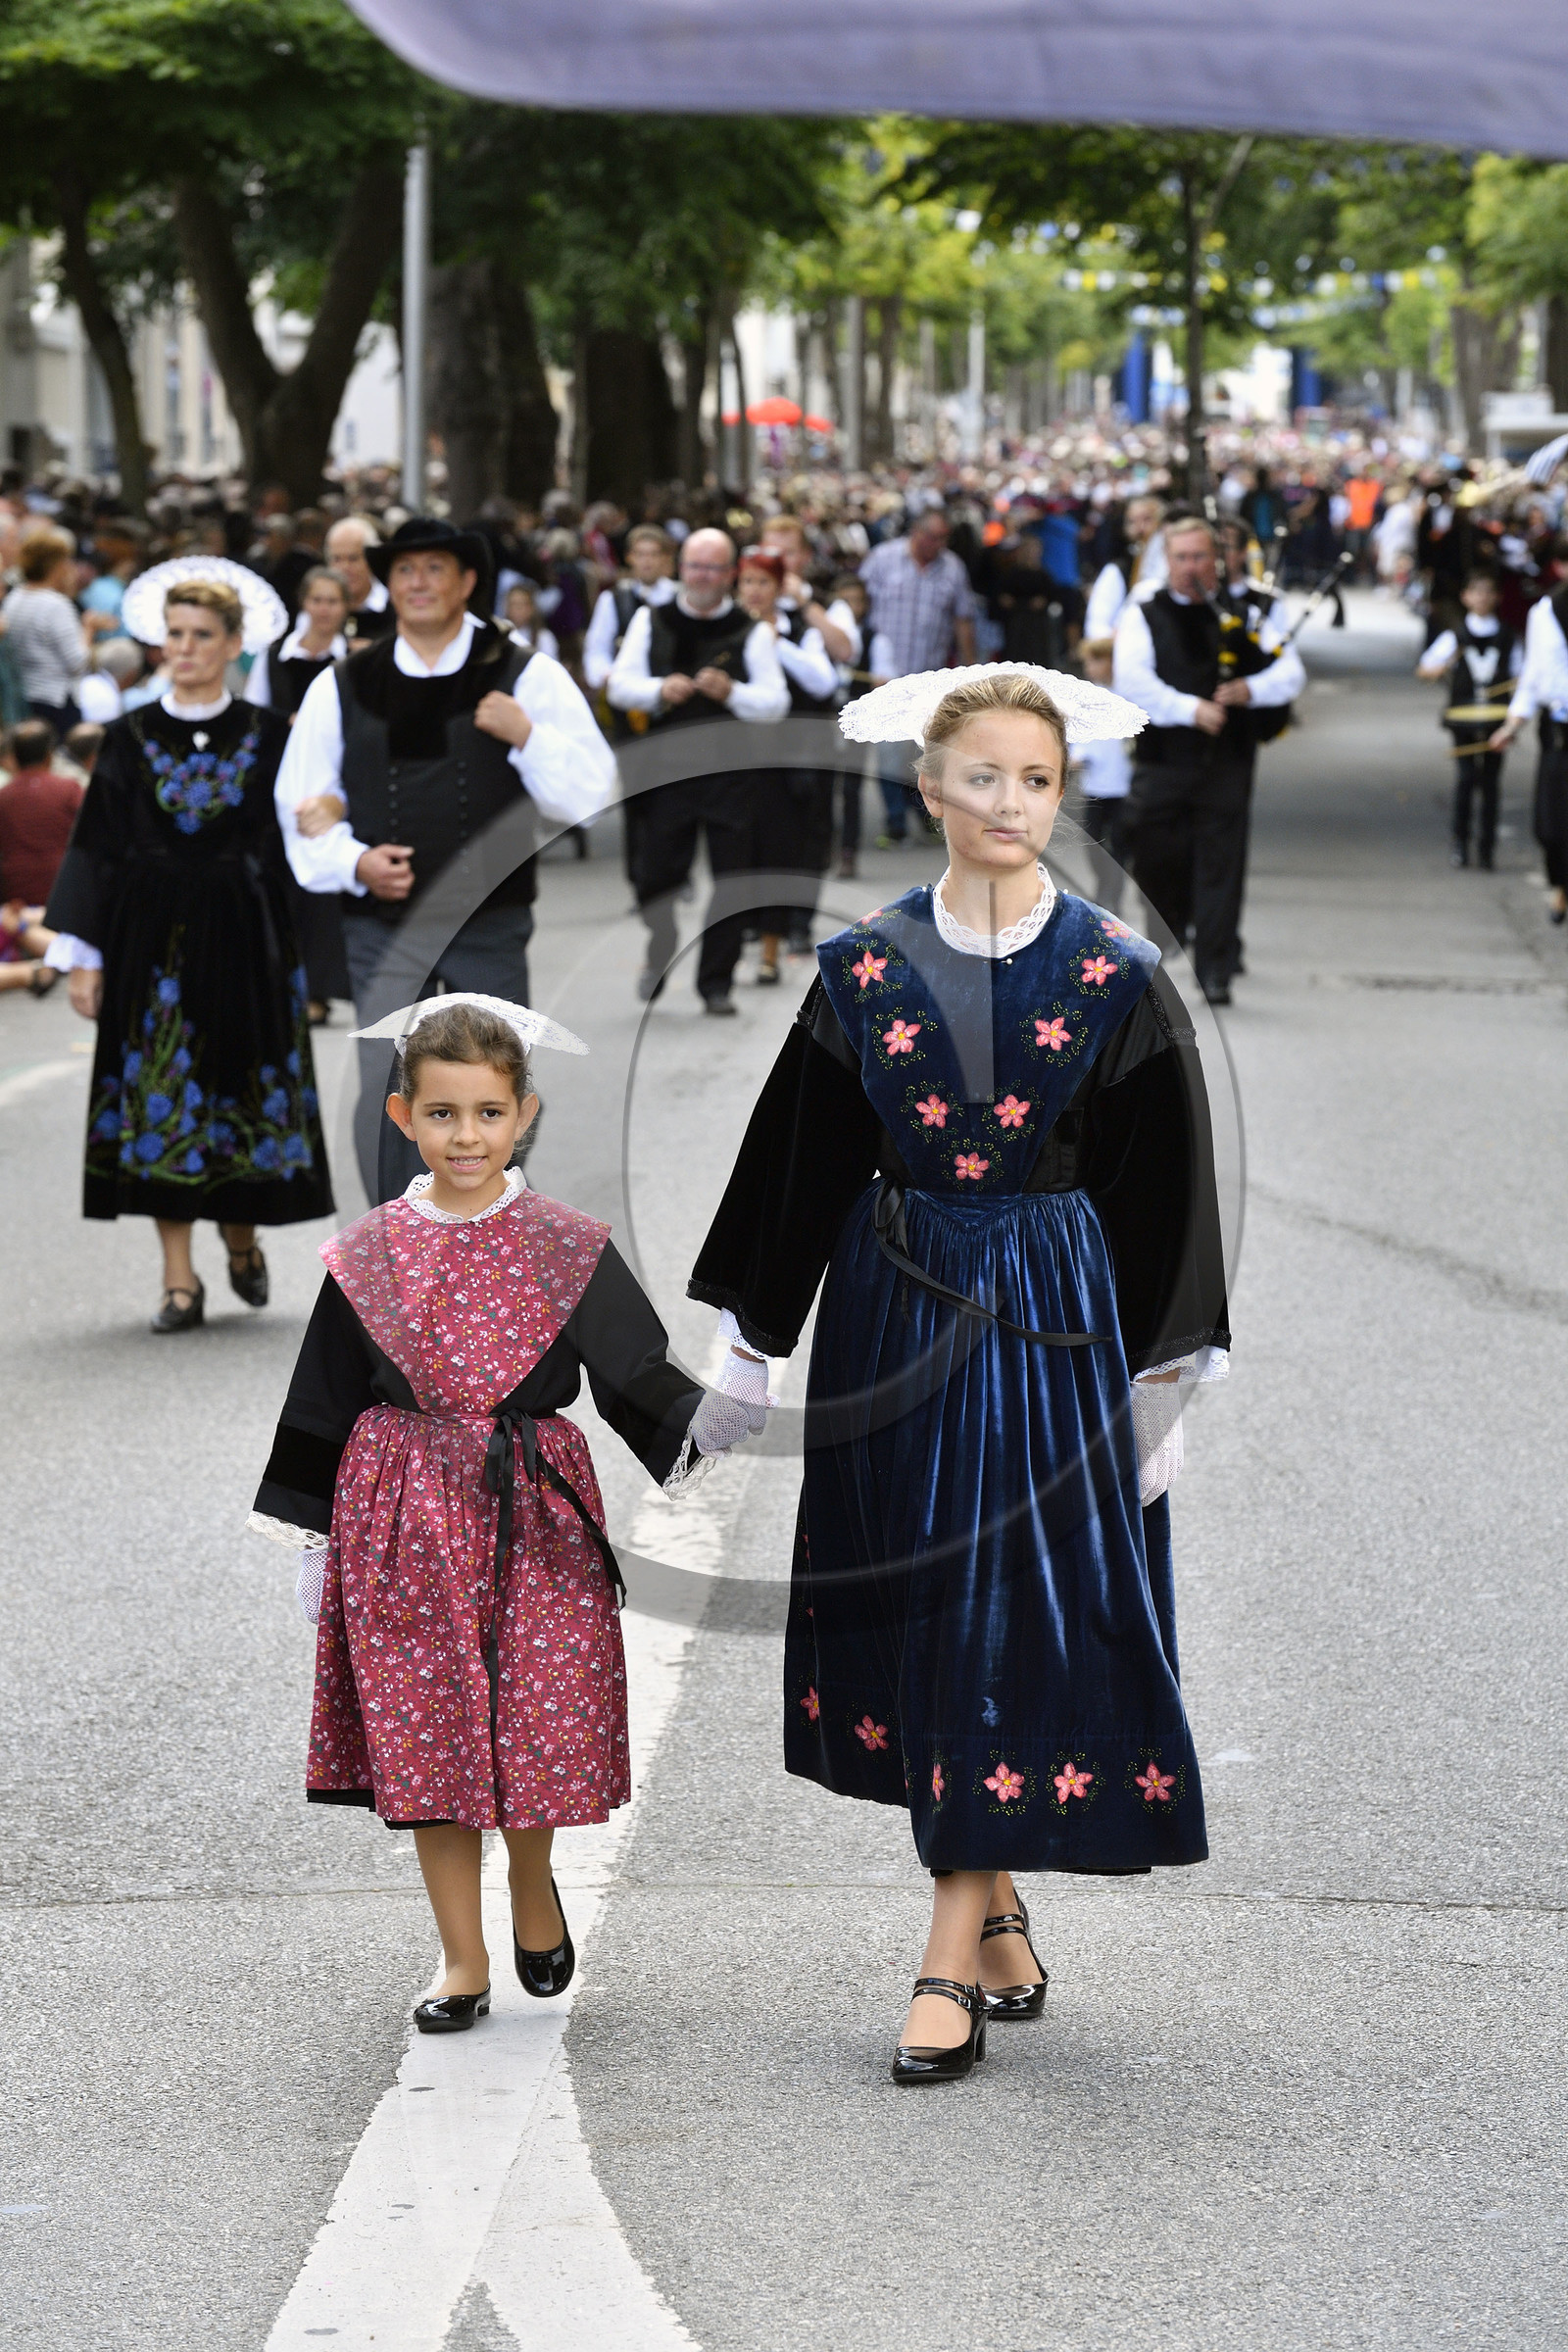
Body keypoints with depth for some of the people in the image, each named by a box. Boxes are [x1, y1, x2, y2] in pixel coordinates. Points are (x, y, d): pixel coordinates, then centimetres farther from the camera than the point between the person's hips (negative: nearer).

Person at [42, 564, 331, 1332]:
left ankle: (242, 1239, 28)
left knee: (244, 1086, 2)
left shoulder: (266, 736, 3)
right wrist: (83, 956, -1)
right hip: (152, 939, 1)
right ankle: (179, 1280, 2)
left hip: (245, 937, -1)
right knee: (160, 1098, -2)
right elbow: (98, 847, 5)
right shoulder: (131, 738, 4)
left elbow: (292, 838, 3)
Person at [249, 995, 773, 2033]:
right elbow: (324, 1402, 8)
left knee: (537, 1725, 0)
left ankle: (536, 1895, 31)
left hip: (535, 1515, -1)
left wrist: (708, 1417, -22)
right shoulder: (369, 1255, 2)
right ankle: (464, 1963, 13)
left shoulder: (569, 1246, 0)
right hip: (407, 1518, 1)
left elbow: (636, 1373, -2)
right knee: (425, 1740, 1)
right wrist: (311, 1538, 7)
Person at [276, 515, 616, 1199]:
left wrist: (526, 735, -17)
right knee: (385, 1098, -7)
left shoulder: (527, 676, 3)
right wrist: (355, 863, -7)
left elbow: (589, 796, -2)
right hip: (381, 929, 0)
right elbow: (302, 806, 11)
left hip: (492, 929, 0)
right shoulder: (342, 687, 8)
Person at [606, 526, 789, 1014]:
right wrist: (659, 690, -15)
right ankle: (660, 957, 30)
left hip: (730, 769, -1)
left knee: (731, 878, -2)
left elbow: (776, 704, -3)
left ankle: (716, 983, 10)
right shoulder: (651, 621, 10)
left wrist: (731, 692, -20)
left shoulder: (751, 632, 3)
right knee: (655, 875, 3)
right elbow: (619, 685, 4)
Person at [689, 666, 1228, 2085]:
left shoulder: (1117, 977, -4)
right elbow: (803, 1169, 6)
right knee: (920, 1612, 8)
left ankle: (952, 1964, -4)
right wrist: (745, 1350, 7)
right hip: (895, 1314, 3)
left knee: (1016, 1613, -6)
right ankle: (1001, 1925, 22)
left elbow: (1158, 1193, -1)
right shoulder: (862, 968, 1)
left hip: (1051, 1323, -3)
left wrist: (1165, 1384, -3)